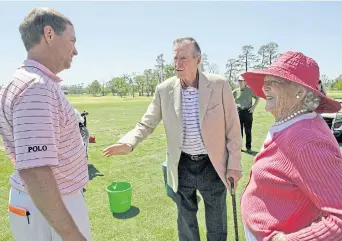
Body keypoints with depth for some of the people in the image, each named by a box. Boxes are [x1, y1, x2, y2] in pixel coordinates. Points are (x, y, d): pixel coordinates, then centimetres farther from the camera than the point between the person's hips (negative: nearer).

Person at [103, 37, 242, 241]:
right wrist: (128, 143, -20)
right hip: (182, 166, 2)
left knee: (217, 224, 19)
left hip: (213, 166, -1)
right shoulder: (164, 90, -7)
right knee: (186, 222, 22)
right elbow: (147, 123, -1)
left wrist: (234, 164, -4)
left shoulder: (219, 85, -12)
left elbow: (232, 127, -5)